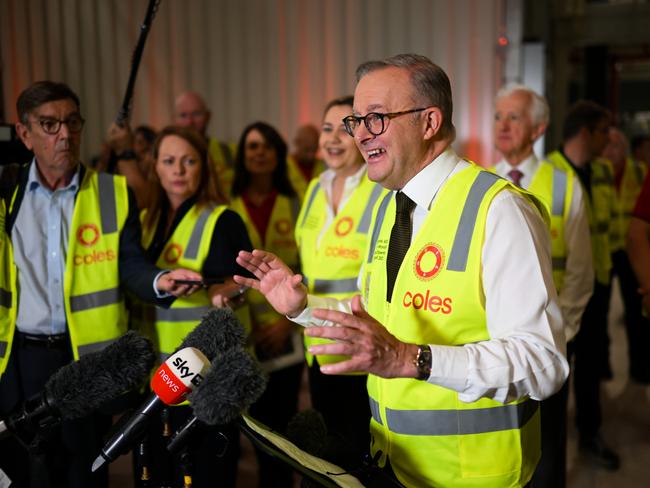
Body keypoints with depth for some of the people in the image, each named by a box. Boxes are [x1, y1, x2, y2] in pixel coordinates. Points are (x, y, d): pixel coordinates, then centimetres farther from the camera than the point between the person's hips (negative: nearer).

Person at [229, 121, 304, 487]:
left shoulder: (294, 205, 4)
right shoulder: (227, 207, 1)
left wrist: (290, 319, -6)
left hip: (286, 330, 1)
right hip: (242, 331, -1)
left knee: (282, 419, 7)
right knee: (260, 419, 6)